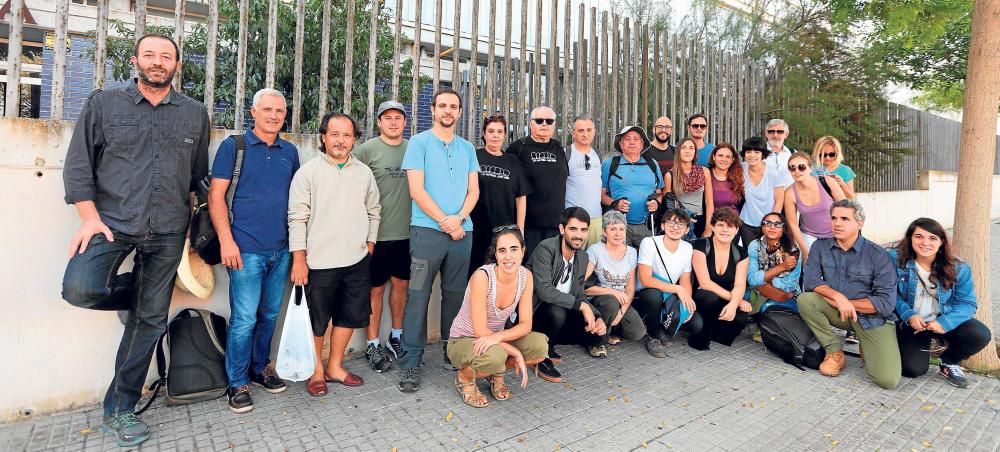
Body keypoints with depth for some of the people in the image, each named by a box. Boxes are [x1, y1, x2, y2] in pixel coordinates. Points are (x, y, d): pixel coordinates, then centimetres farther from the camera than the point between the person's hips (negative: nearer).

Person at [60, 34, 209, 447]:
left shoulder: (195, 113, 7)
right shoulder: (103, 103, 4)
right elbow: (78, 166, 2)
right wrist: (91, 219, -9)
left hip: (167, 232, 1)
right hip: (112, 221, -1)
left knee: (150, 320, 4)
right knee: (81, 289, -27)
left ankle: (119, 411, 21)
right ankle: (133, 292, 11)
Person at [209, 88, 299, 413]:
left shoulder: (290, 151, 11)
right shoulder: (233, 146, -1)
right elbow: (216, 195, -4)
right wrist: (226, 240, -12)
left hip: (282, 249, 5)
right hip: (246, 249, -4)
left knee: (270, 315, 14)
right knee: (244, 319, -2)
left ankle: (260, 368, 31)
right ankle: (238, 383, 14)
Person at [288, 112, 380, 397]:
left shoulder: (364, 173, 8)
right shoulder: (308, 172, -4)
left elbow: (373, 212, 15)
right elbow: (297, 218, -7)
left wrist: (370, 244, 9)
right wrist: (299, 258, -10)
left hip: (357, 261, 4)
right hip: (319, 261, -4)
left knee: (349, 316, 13)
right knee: (316, 320, 8)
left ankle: (335, 367, 31)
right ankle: (317, 371, 27)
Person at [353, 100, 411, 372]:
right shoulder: (366, 150, -4)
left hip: (407, 233, 4)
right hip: (378, 234, -4)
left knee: (401, 284, 14)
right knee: (376, 289, 5)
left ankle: (396, 337, 31)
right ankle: (373, 345, 19)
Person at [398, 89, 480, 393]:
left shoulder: (467, 148, 15)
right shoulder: (419, 143, 2)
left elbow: (473, 190, 9)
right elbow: (417, 190, -7)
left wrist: (458, 218, -9)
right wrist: (445, 222, -10)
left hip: (462, 231, 4)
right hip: (427, 230, -4)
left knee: (455, 295, 11)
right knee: (418, 296, -3)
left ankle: (452, 352, 25)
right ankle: (410, 362, 4)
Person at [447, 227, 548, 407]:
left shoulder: (525, 275, -11)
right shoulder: (482, 276, -27)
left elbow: (525, 324, -11)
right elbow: (480, 331, -25)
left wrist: (498, 337, -30)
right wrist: (517, 354, -25)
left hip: (497, 340, 5)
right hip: (463, 340, -5)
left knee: (540, 345, -20)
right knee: (495, 356, -37)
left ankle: (496, 374, 8)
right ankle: (464, 377, -2)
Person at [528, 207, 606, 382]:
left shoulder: (583, 257, 3)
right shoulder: (546, 249, -21)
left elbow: (579, 295, 9)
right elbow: (544, 290, -32)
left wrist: (597, 317, -8)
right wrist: (582, 305, -28)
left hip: (562, 315, 7)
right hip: (534, 313, -7)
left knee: (600, 335, -7)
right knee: (557, 311, -37)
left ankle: (548, 342, 10)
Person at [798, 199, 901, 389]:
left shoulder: (877, 255, -12)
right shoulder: (820, 246, -3)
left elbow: (886, 302, -15)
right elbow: (810, 281, -13)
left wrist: (843, 303, -17)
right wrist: (838, 297, -28)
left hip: (872, 317, -3)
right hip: (837, 310, 3)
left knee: (888, 380, -19)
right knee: (805, 300, -28)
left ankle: (867, 347, 17)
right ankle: (835, 351, -7)